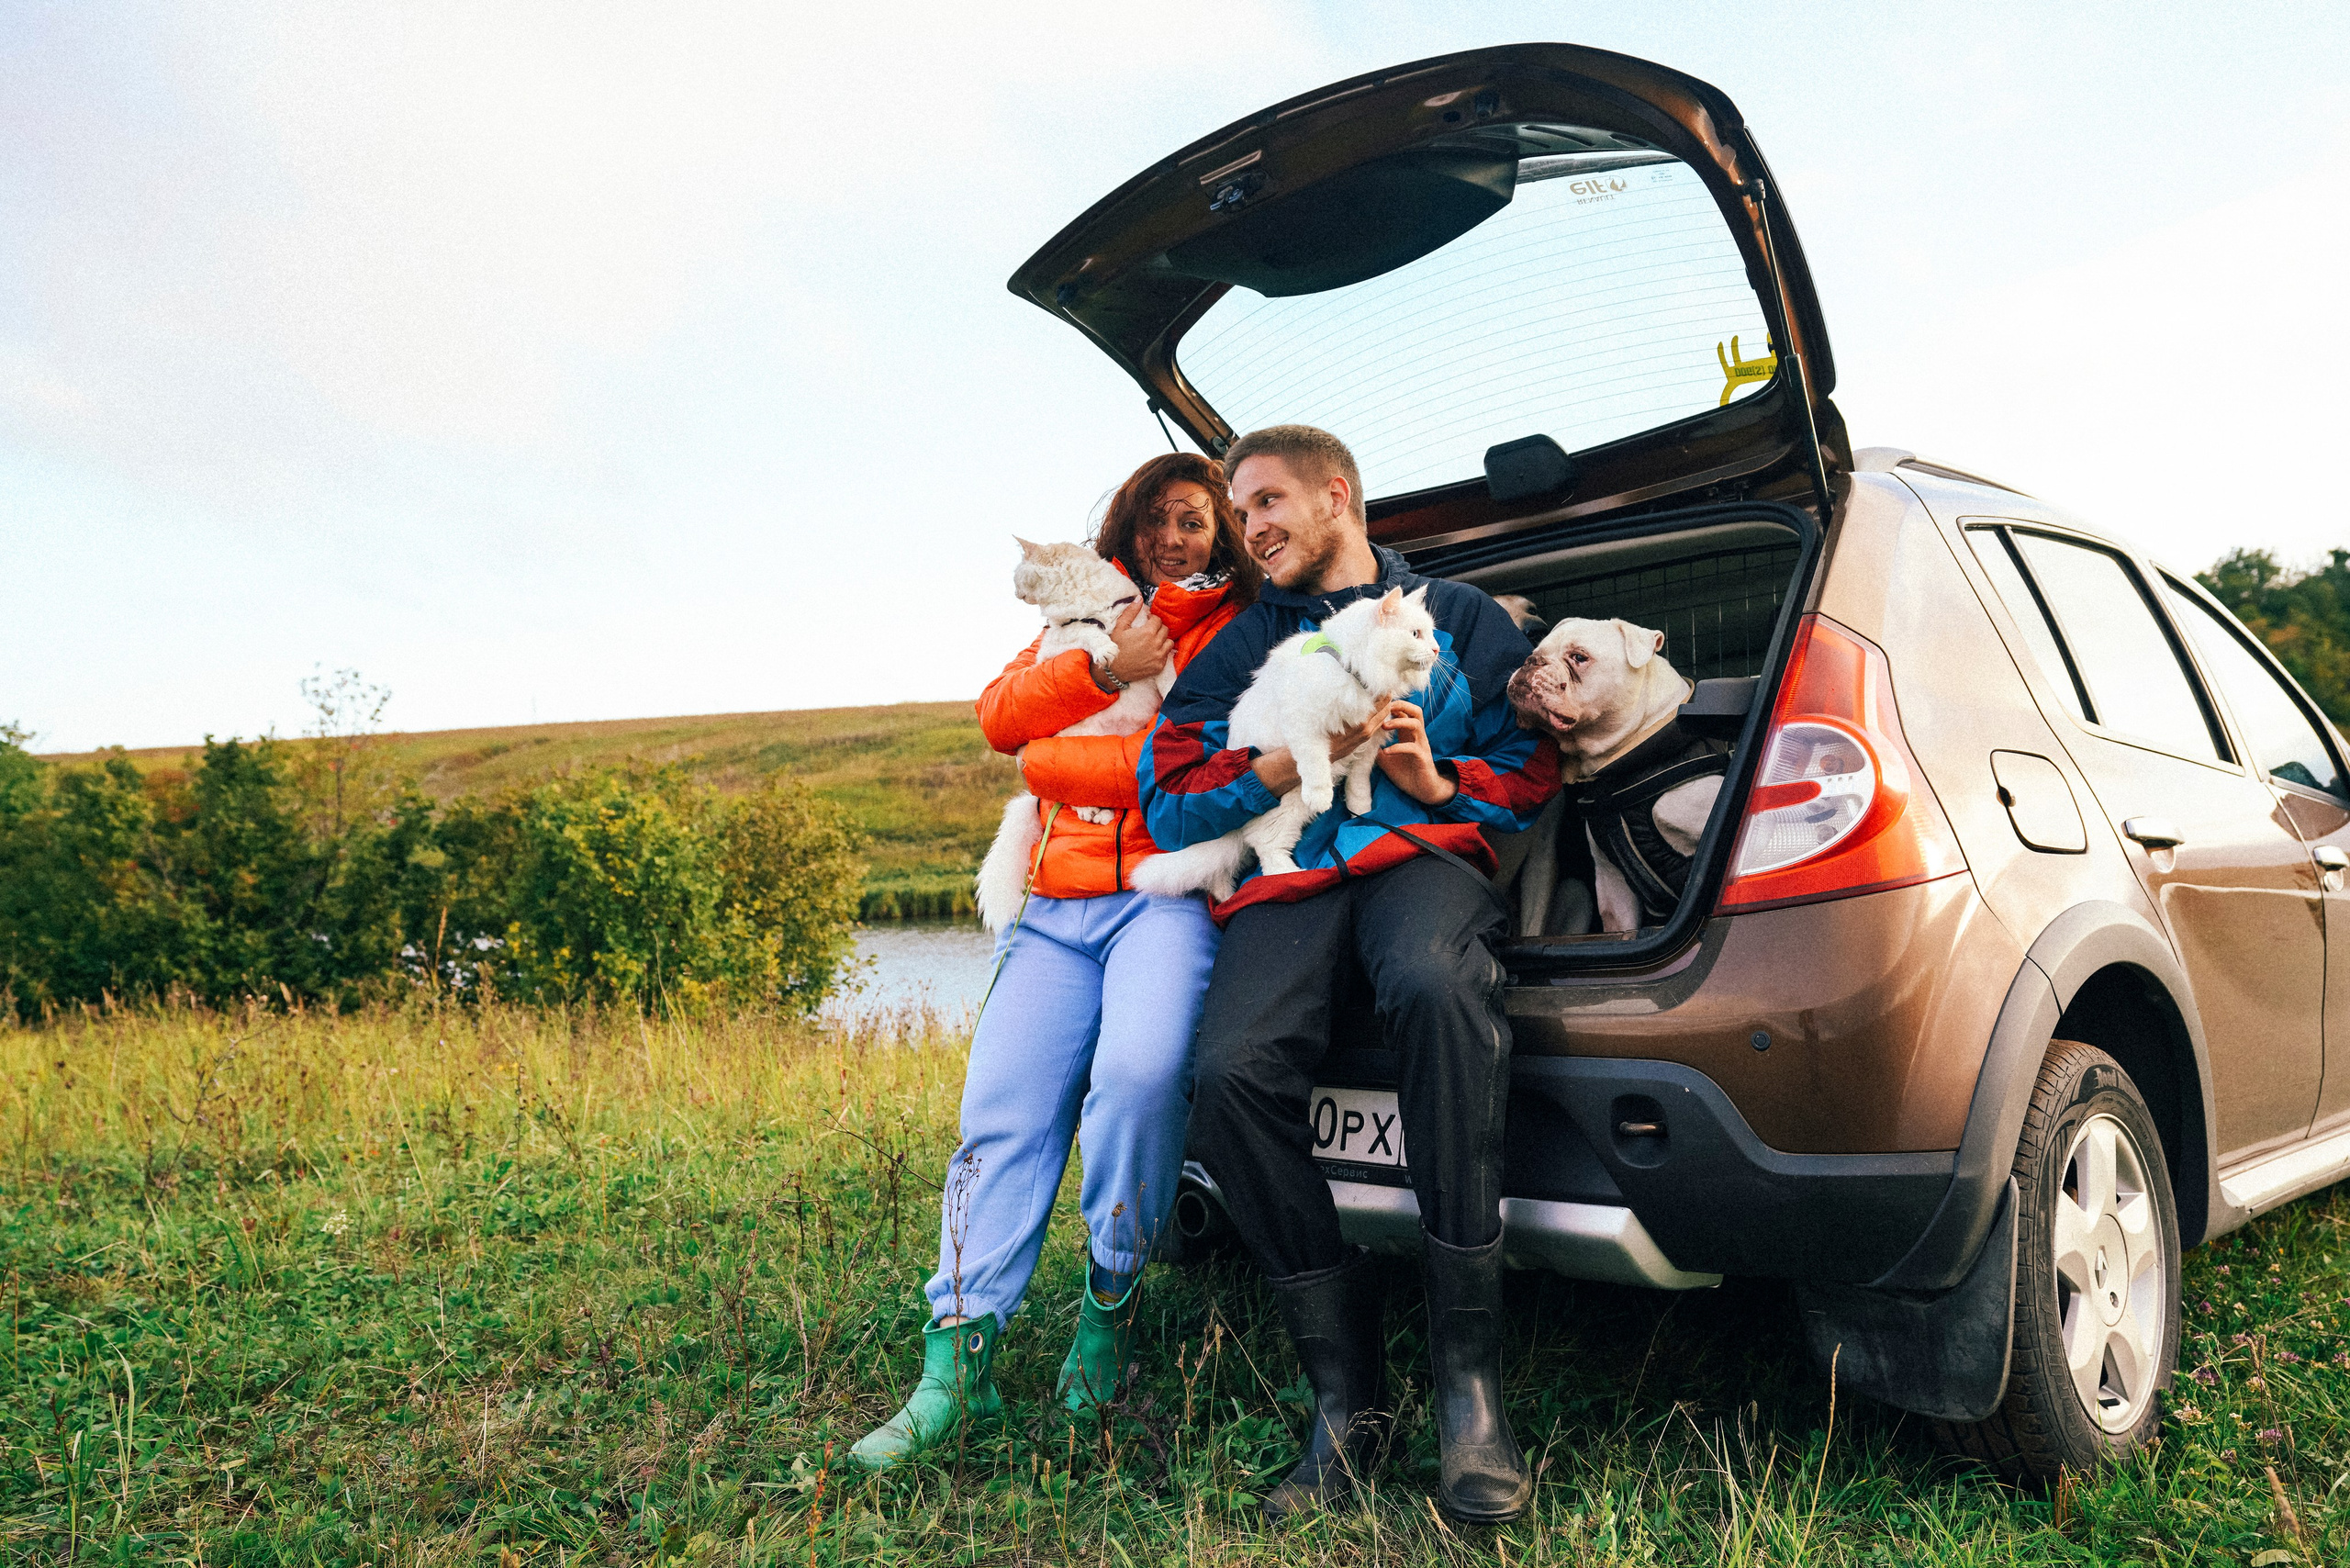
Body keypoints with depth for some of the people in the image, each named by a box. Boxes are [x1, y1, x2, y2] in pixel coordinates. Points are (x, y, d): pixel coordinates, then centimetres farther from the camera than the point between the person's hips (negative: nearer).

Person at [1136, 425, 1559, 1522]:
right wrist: (1284, 766, -4)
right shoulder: (1244, 643, 25)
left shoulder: (1460, 618, 23)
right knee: (1232, 1070, -31)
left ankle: (1468, 1375, -31)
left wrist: (1441, 780, -2)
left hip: (1420, 849, -2)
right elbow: (1168, 800, 13)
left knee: (1434, 985, -40)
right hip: (1284, 873, 2)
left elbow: (1531, 772, 18)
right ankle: (1347, 1393, -17)